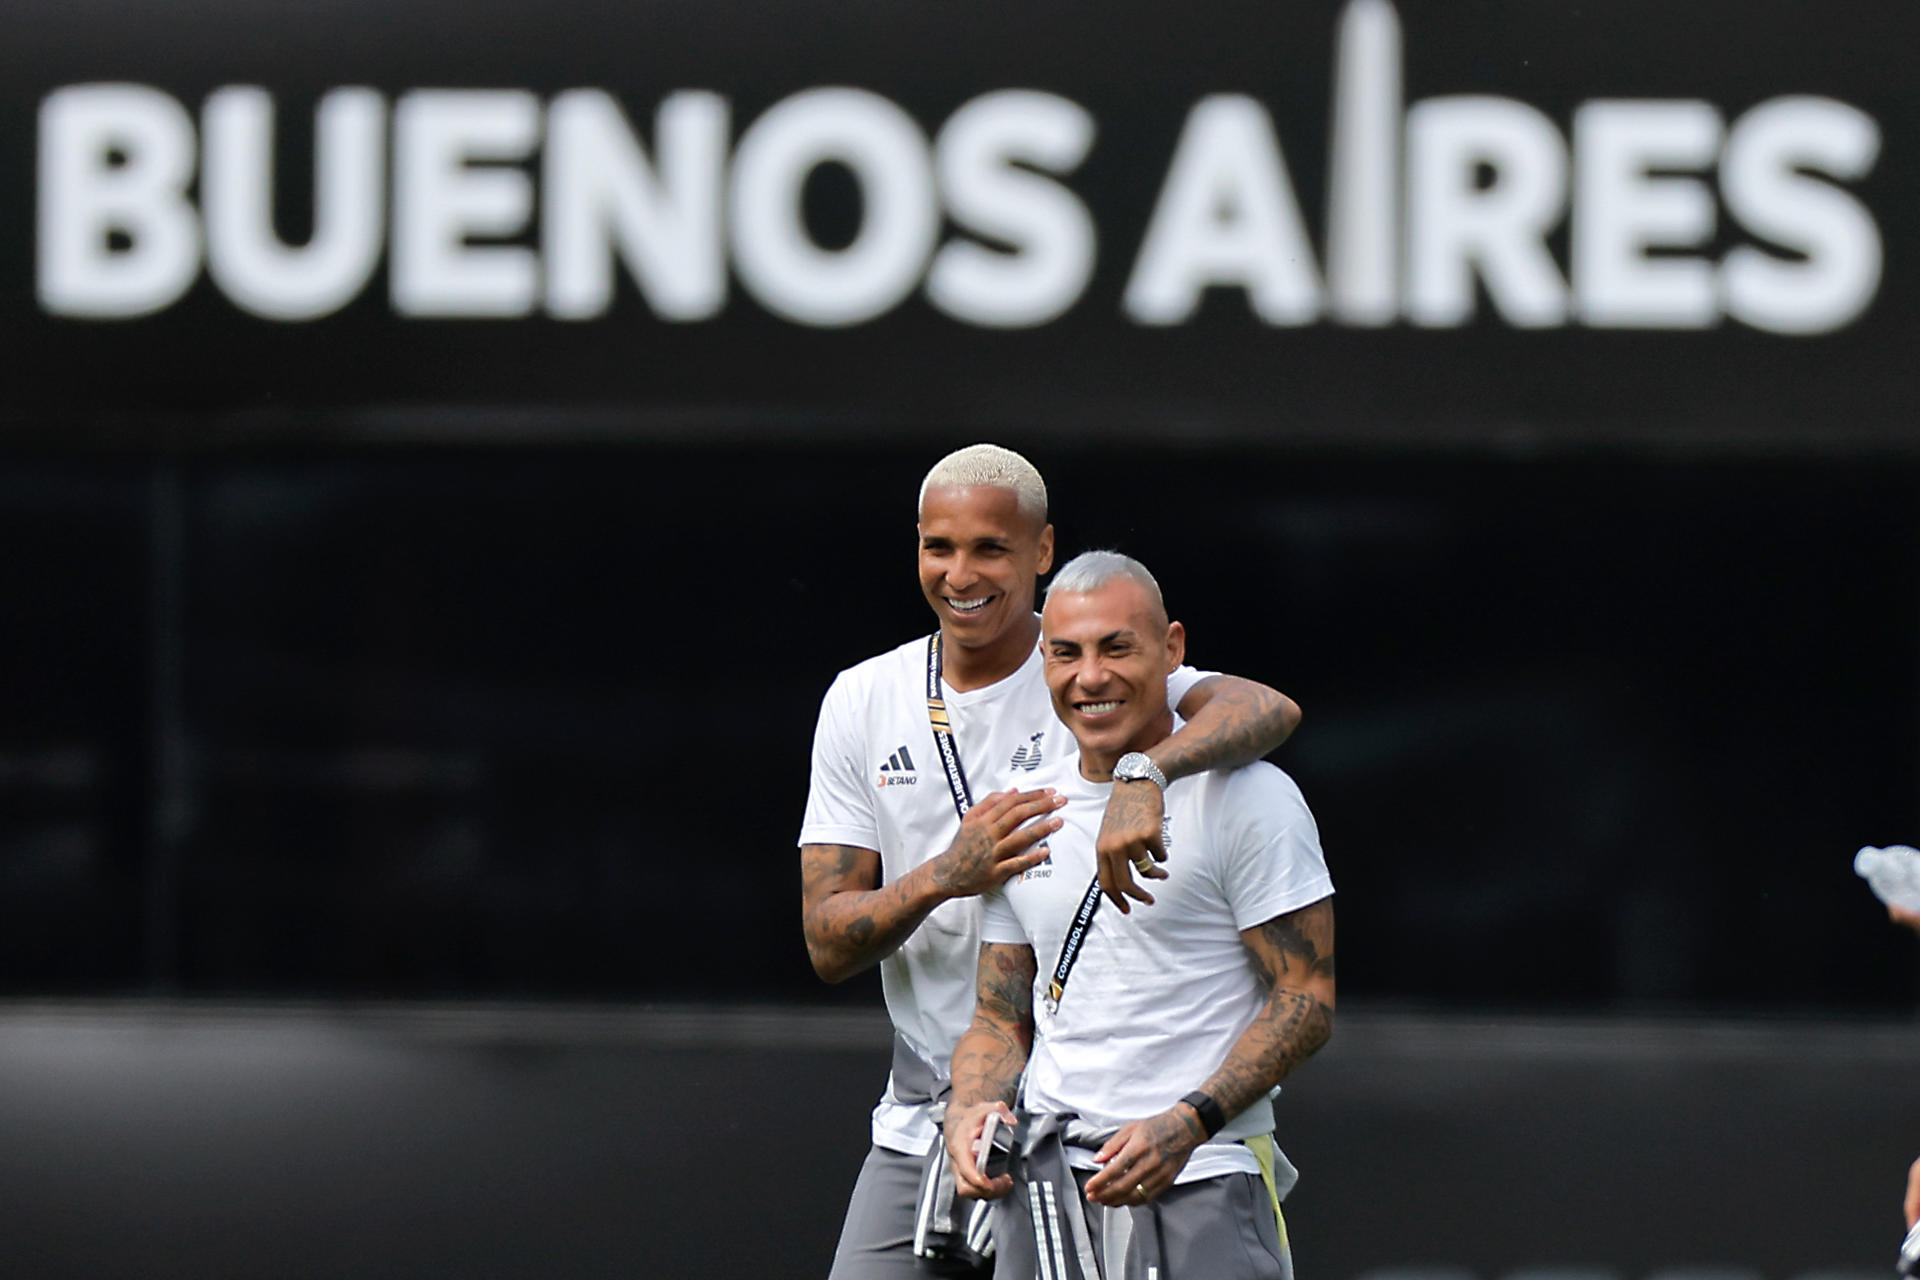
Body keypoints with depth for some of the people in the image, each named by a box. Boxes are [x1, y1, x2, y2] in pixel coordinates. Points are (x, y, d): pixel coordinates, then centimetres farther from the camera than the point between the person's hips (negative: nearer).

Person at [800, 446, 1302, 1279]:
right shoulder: (861, 702, 7)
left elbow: (1266, 710, -26)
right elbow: (828, 944, 2)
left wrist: (1148, 774, -46)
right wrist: (946, 876, -18)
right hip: (918, 1137, 4)